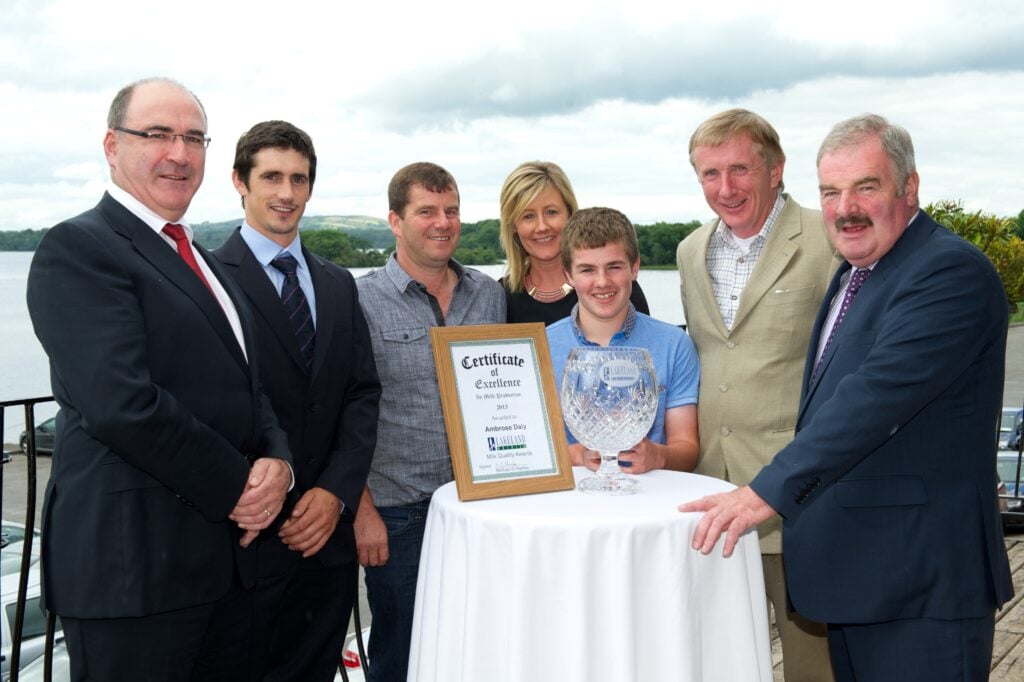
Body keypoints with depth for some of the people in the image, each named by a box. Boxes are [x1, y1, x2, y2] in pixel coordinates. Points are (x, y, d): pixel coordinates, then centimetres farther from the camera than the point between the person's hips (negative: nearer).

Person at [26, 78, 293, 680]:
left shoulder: (204, 262, 17)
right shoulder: (77, 249, -10)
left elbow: (245, 386, 16)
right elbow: (123, 404, -21)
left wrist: (277, 461, -5)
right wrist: (236, 487, -13)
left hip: (227, 557, 8)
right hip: (133, 562, -8)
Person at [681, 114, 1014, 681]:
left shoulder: (951, 271, -16)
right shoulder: (853, 273, 16)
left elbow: (877, 395, -26)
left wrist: (768, 491, -29)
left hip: (919, 585, -9)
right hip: (854, 574, 9)